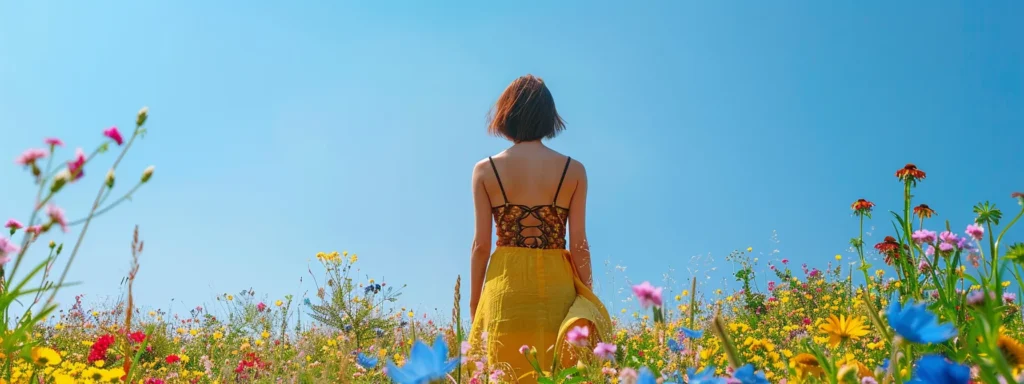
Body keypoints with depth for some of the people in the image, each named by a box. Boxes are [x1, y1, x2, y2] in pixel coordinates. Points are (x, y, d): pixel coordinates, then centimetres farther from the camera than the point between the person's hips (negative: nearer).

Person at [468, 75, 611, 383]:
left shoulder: (486, 170, -2)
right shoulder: (574, 170, -1)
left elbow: (481, 244, -1)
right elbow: (579, 244, -1)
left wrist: (474, 300, 10)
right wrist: (587, 299, 9)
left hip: (506, 285, 0)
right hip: (557, 285, 0)